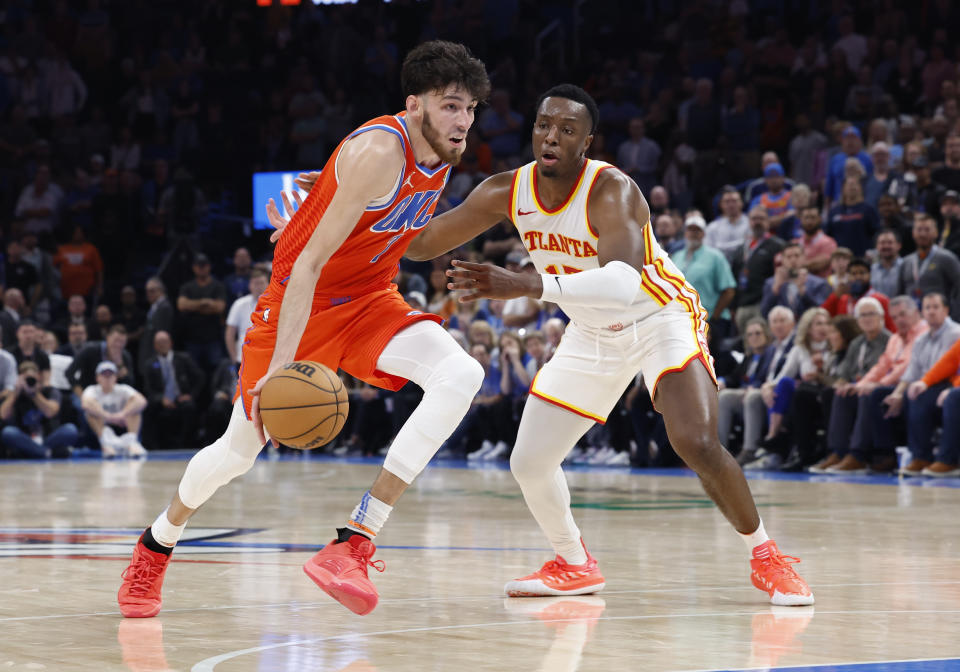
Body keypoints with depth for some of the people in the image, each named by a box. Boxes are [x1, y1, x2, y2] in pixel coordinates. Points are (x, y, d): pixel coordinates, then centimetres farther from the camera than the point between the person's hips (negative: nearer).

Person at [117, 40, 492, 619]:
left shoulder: (443, 154, -4)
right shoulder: (379, 152, -28)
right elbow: (309, 263, -30)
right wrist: (282, 365, -35)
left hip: (369, 300, 6)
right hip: (300, 301, -6)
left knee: (461, 375, -23)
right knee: (240, 449, 4)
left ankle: (354, 544, -24)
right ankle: (155, 548, 36)